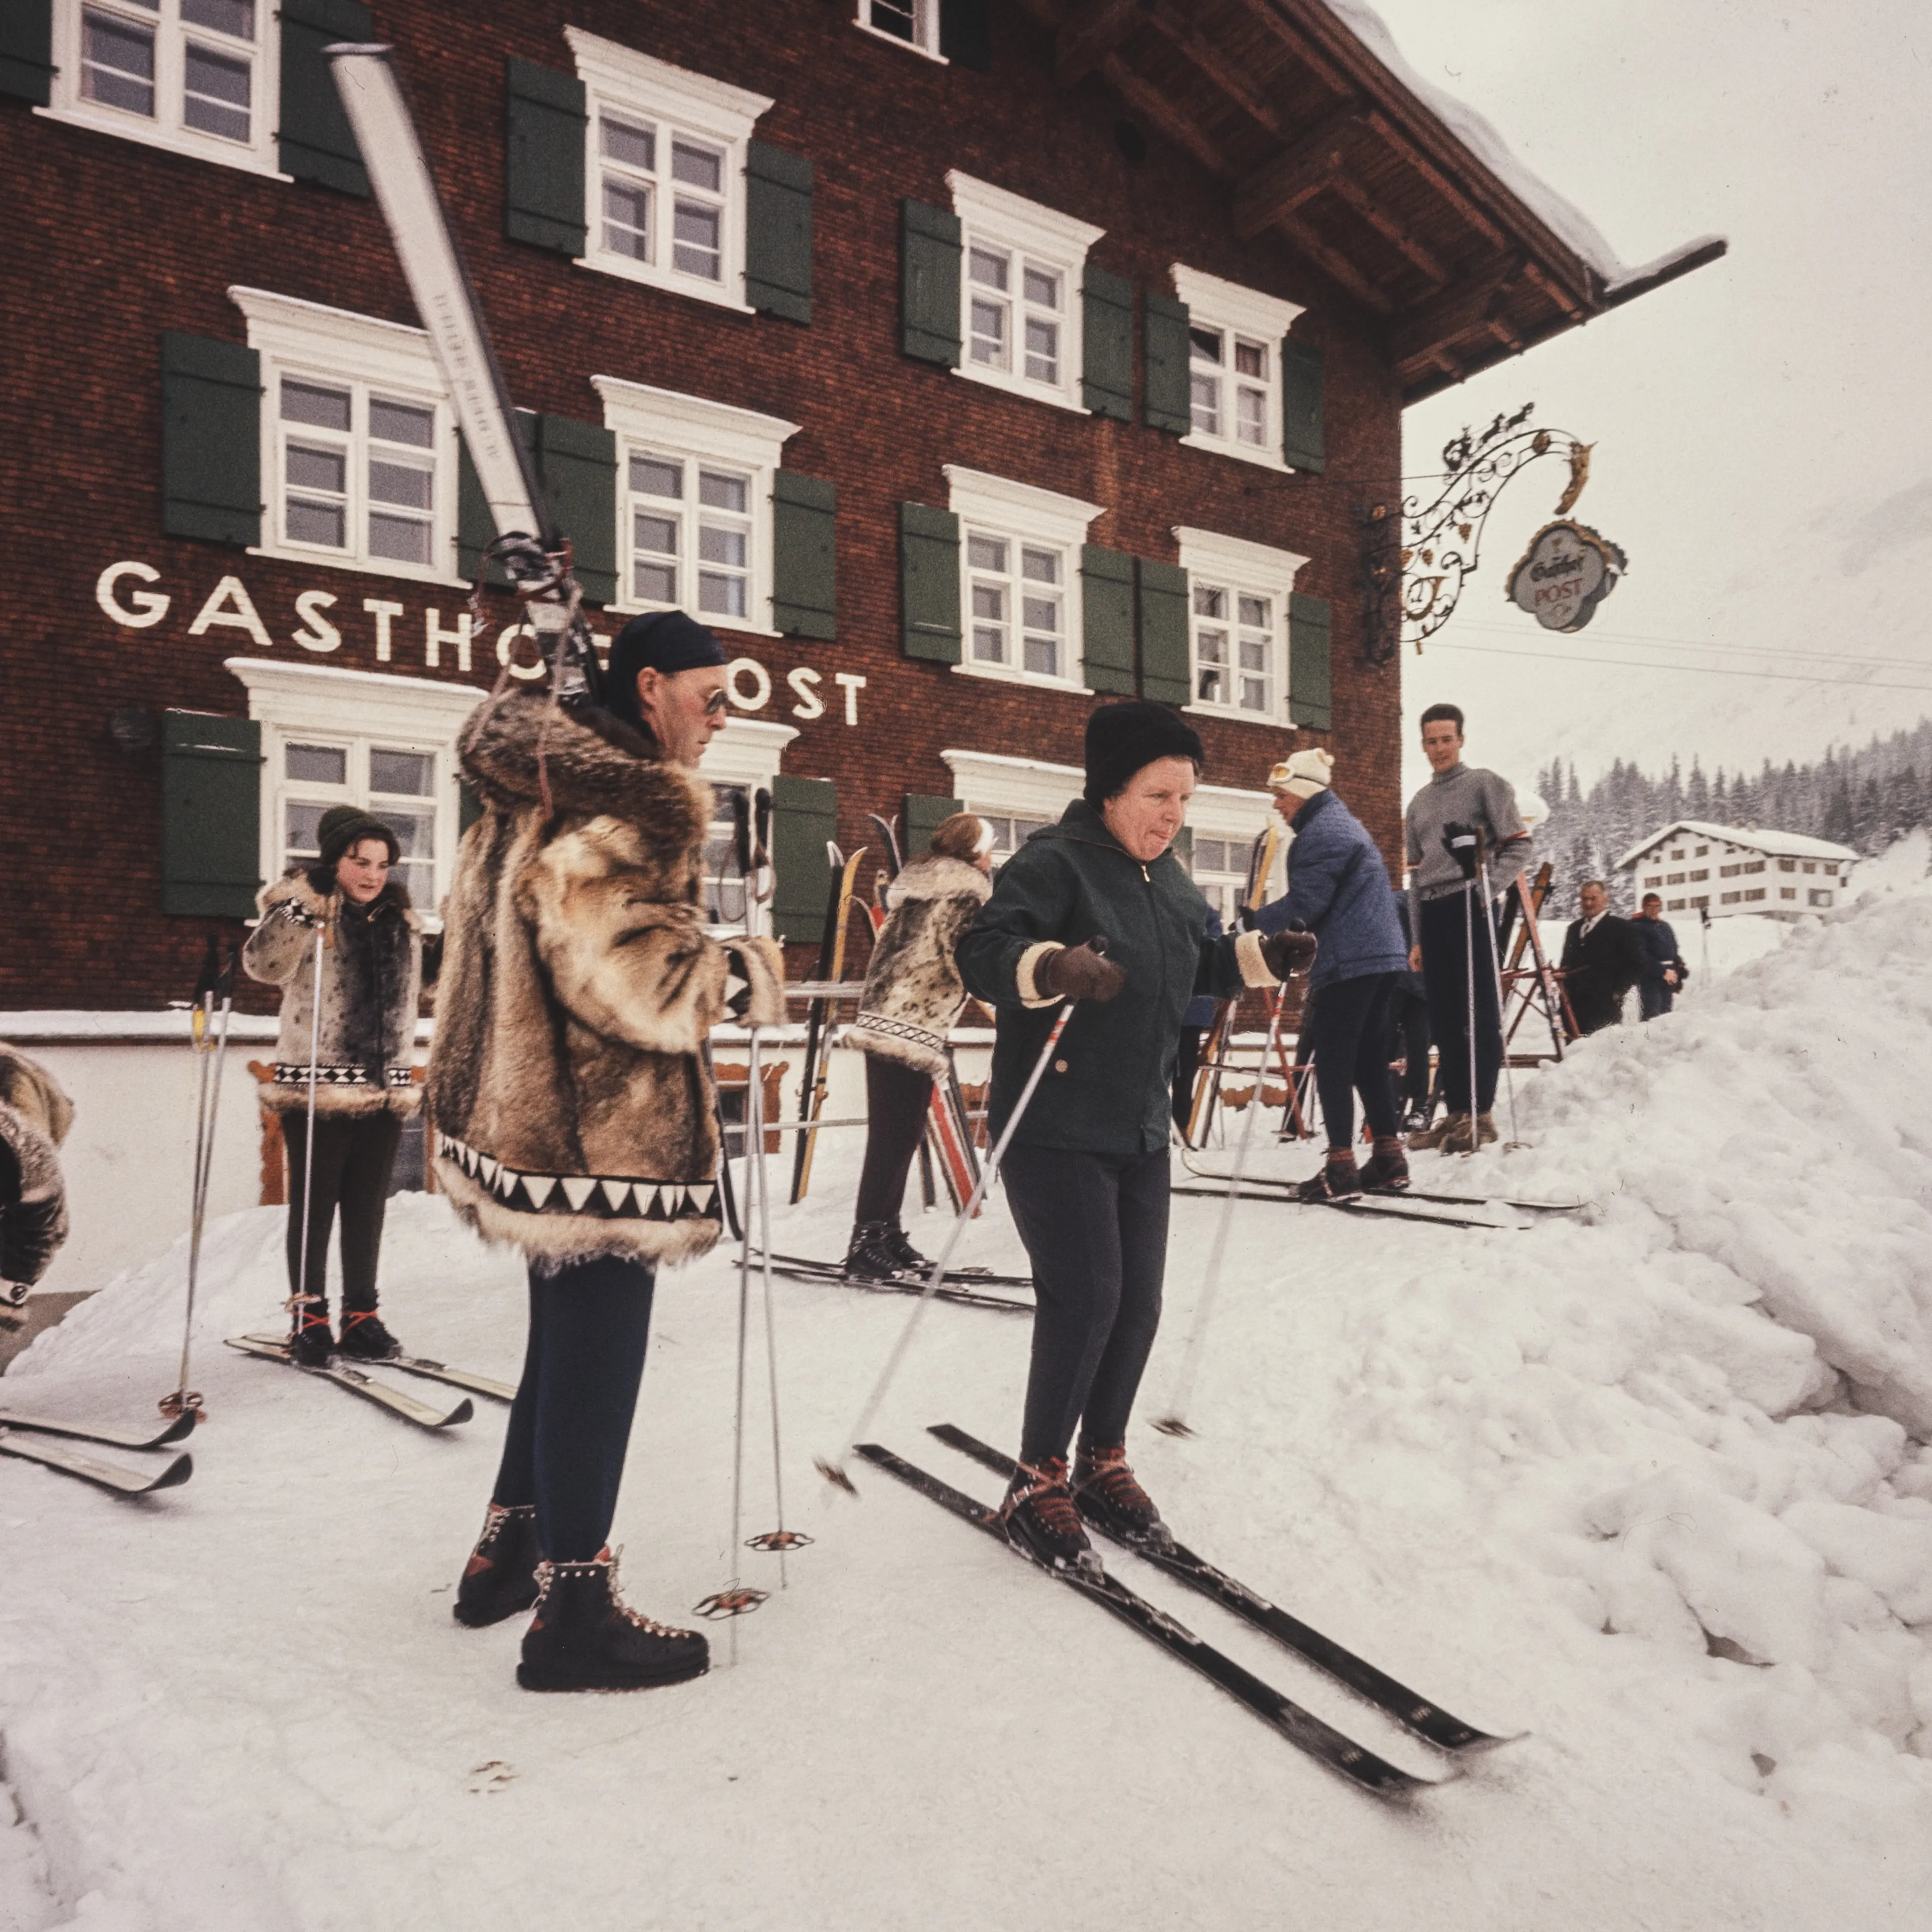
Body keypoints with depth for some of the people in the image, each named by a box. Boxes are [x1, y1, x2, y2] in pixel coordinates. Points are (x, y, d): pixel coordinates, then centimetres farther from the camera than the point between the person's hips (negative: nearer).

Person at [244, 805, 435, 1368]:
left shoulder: (400, 921, 13)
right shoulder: (306, 908, -4)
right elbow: (264, 966, -21)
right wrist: (302, 911, -35)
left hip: (384, 1089, 5)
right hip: (316, 1087, -5)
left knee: (368, 1207, 10)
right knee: (314, 1204, 2)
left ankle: (361, 1315, 19)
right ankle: (308, 1317, 13)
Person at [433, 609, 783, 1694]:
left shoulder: (541, 784, 16)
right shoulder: (627, 802, -17)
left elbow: (490, 932, 23)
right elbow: (638, 972, -26)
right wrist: (752, 975, -10)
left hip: (528, 1114, 11)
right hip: (603, 1130, -11)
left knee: (565, 1337, 22)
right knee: (599, 1353, 0)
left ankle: (511, 1547, 37)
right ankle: (574, 1611, 13)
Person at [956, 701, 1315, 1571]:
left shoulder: (1169, 878, 13)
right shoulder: (1054, 862, -13)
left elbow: (1199, 964, 26)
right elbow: (982, 951, -25)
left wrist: (1262, 956, 9)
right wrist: (1049, 966, -43)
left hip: (1141, 1130, 8)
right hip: (1055, 1130, -8)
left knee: (1138, 1301, 9)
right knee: (1084, 1299, -10)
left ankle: (1103, 1461, 29)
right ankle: (1038, 1480, 10)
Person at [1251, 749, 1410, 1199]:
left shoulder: (1321, 832, -12)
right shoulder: (1344, 823, 22)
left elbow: (1304, 905, -17)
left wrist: (1254, 924, -8)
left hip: (1349, 962, -10)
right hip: (1382, 957, 10)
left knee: (1333, 1062, -6)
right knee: (1369, 1059, 14)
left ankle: (1341, 1169, -6)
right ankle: (1389, 1157, 17)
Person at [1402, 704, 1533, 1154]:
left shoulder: (1485, 784, 4)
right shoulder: (1418, 804, 22)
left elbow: (1519, 847, -1)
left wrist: (1489, 886, -17)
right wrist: (1417, 939, 18)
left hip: (1470, 906, -6)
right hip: (1432, 912, 6)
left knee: (1479, 1012, -7)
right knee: (1444, 1018, 6)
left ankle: (1481, 1113, -4)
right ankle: (1456, 1112, 12)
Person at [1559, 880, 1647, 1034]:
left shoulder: (1622, 928, 0)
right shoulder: (1574, 929, 20)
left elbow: (1638, 963, -3)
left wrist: (1618, 992, -8)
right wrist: (1563, 991, 13)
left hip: (1604, 1006, -6)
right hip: (1574, 1004, 6)